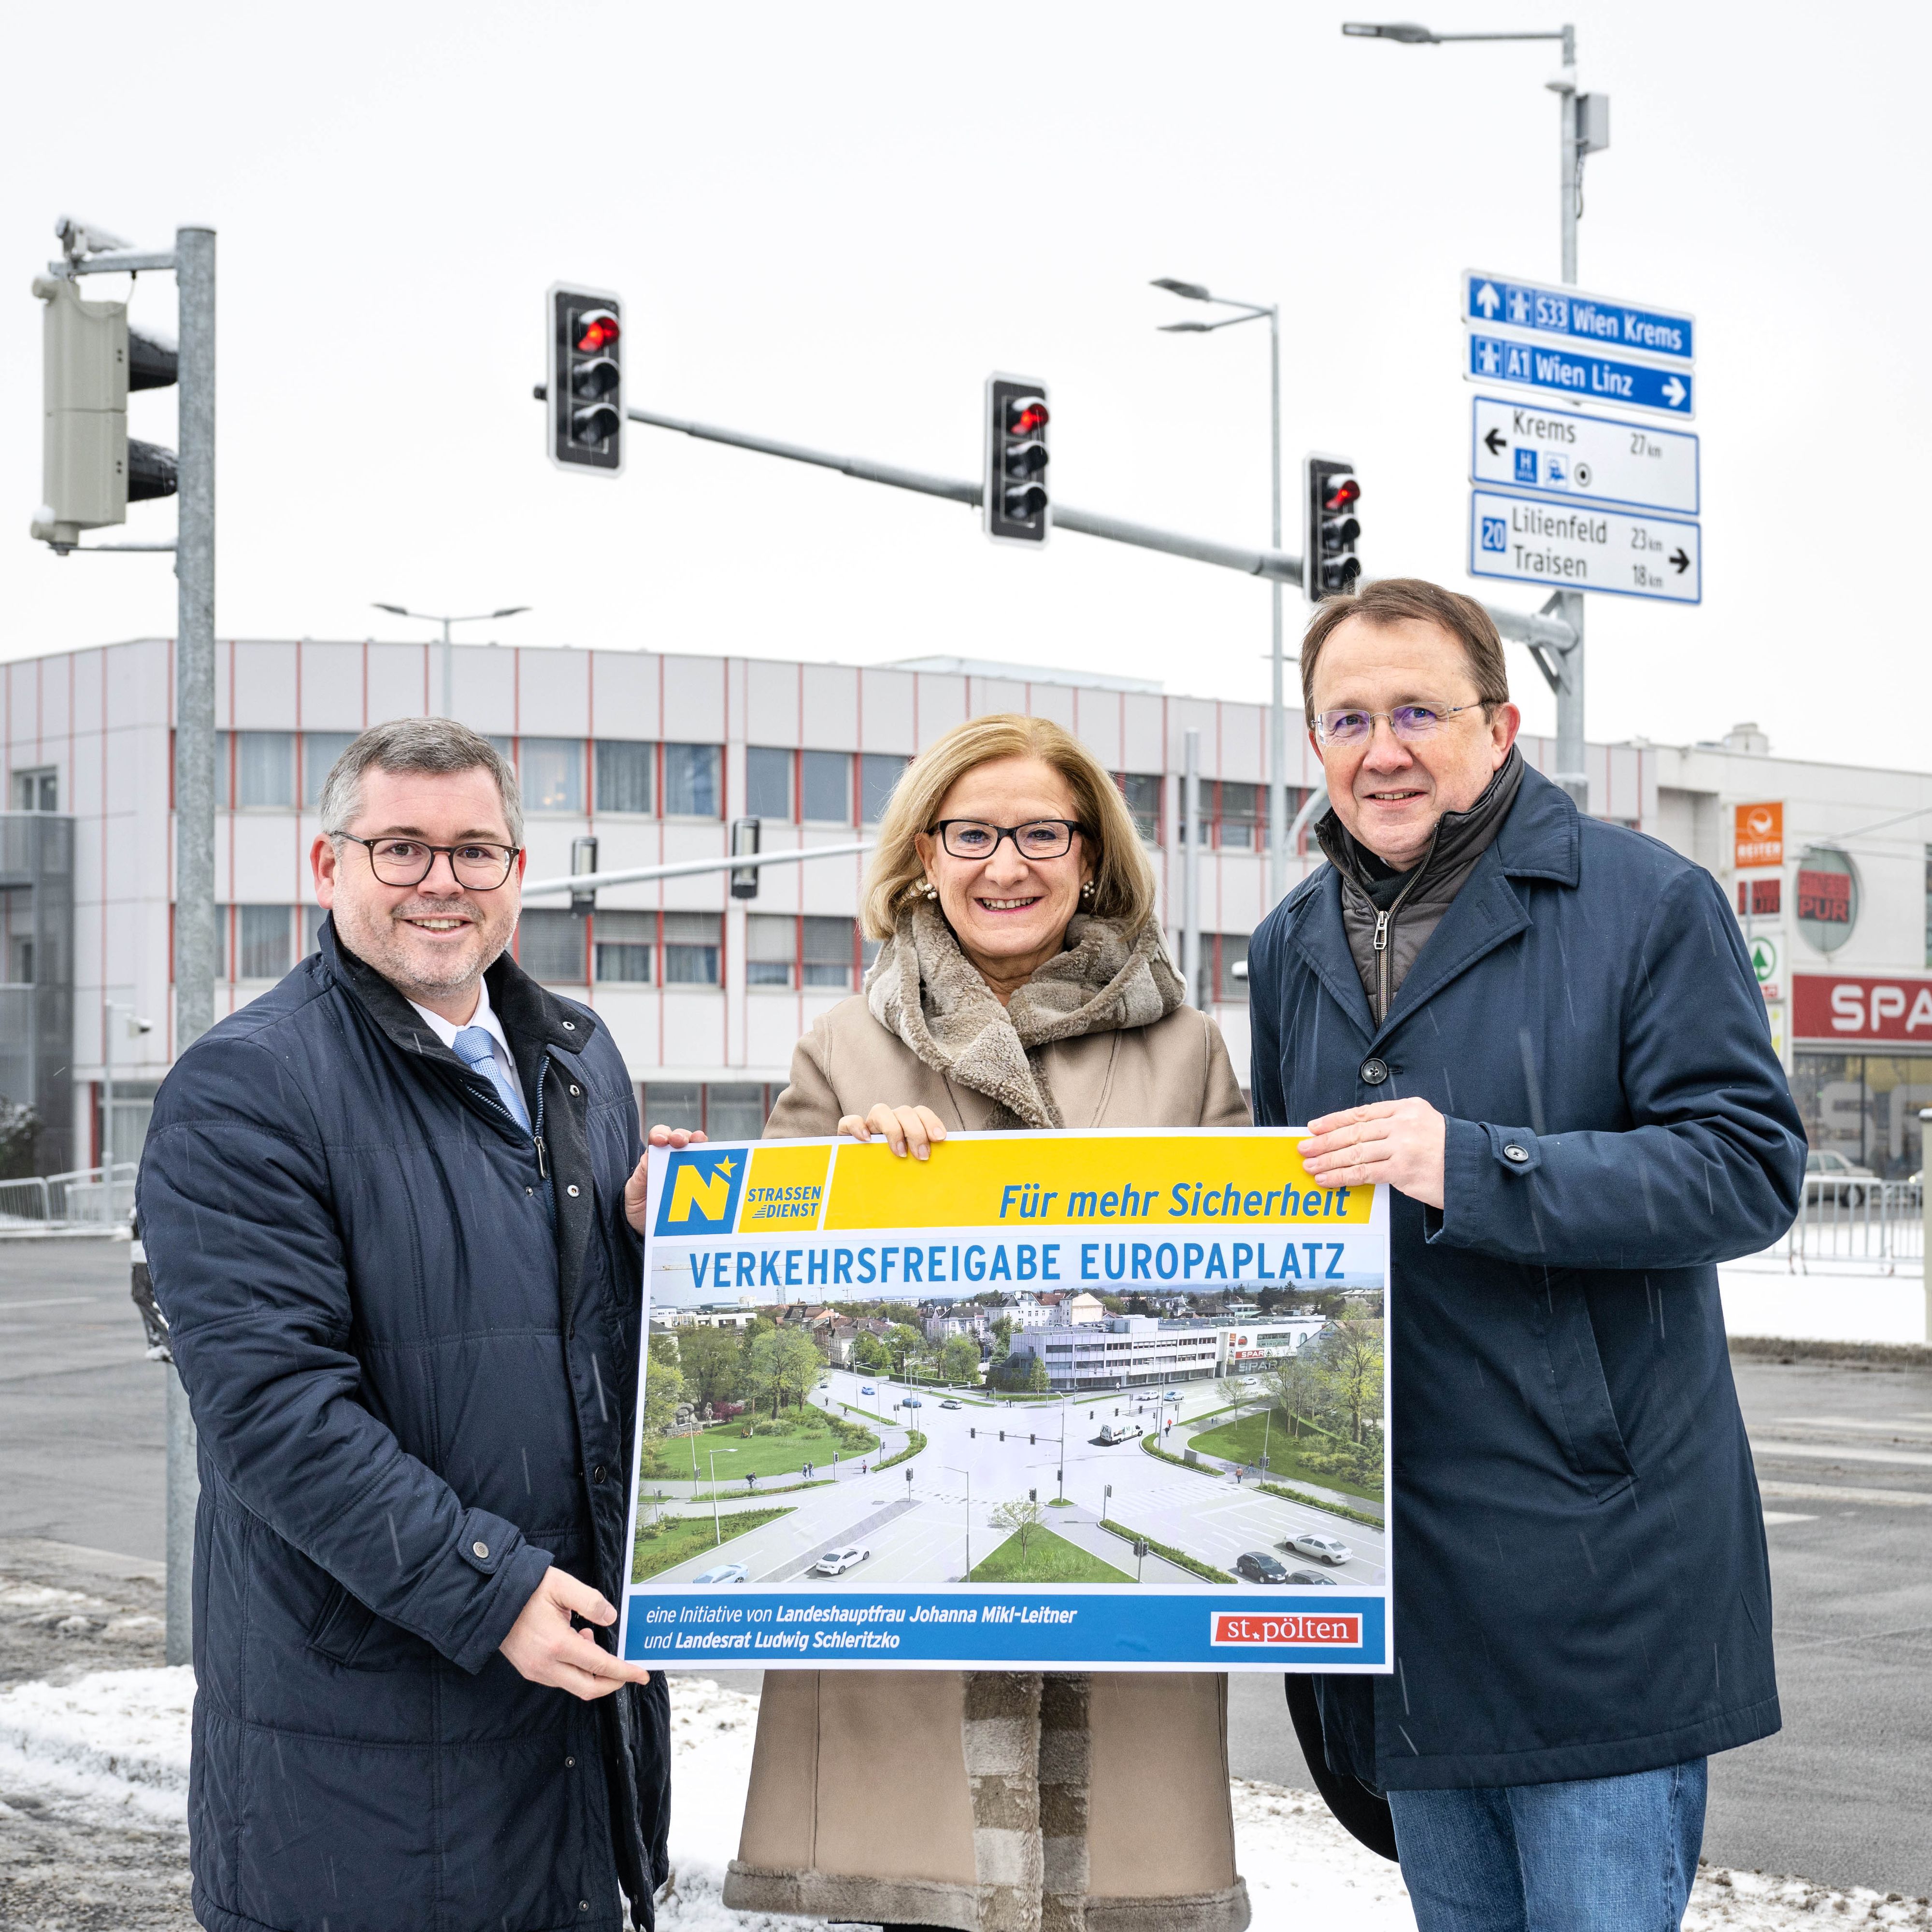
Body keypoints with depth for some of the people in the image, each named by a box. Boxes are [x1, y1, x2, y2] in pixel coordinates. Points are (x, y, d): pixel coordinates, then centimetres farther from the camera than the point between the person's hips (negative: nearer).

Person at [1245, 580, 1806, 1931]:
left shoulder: (1646, 903, -5)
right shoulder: (1294, 947, 15)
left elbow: (1749, 1168, -13)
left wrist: (1472, 1169, -22)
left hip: (1597, 1559, -6)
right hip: (1396, 1568, 6)